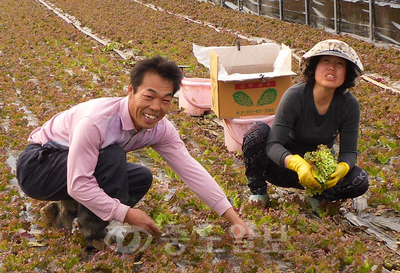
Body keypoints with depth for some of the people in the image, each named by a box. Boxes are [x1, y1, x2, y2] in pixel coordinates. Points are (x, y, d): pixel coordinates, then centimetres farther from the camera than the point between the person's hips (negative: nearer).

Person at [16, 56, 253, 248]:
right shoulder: (97, 120, -35)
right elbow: (78, 184, -35)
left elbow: (191, 170, -13)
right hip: (37, 167, -8)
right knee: (112, 156, -30)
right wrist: (126, 213, -33)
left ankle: (71, 211, 6)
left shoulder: (161, 129, -12)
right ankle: (94, 234, -14)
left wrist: (234, 219, -18)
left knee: (142, 179, -7)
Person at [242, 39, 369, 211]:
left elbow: (349, 151, -12)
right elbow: (273, 145, -29)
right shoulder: (295, 95, -24)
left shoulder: (349, 105, -15)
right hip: (286, 164, -1)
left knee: (360, 181, -27)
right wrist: (297, 164, -50)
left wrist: (342, 168, -38)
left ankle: (317, 195, 1)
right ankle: (258, 192, -10)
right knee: (257, 131, -30)